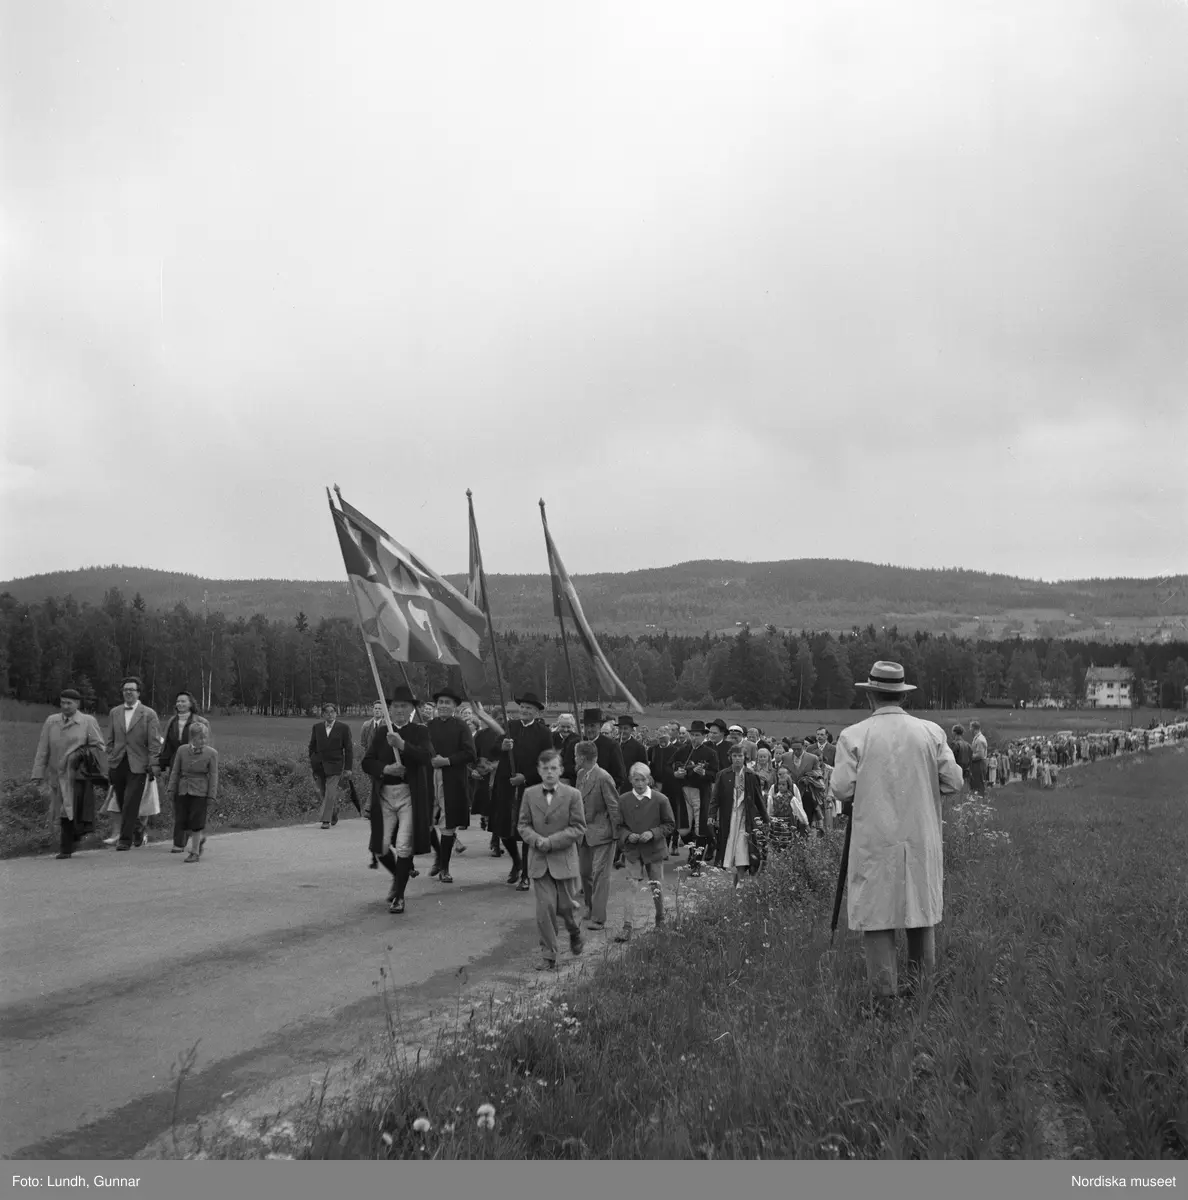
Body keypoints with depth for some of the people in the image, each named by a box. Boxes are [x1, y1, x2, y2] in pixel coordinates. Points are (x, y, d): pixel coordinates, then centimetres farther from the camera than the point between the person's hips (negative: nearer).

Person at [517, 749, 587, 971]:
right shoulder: (529, 794, 3)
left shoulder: (572, 795, -4)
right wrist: (536, 840, -14)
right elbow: (523, 825, 6)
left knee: (566, 906, 5)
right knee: (545, 907, -4)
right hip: (539, 860, 1)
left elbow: (578, 827, -6)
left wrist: (551, 841, -16)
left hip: (564, 859, -1)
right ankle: (549, 956, 5)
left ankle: (575, 934, 38)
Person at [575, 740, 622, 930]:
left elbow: (614, 807, -16)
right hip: (584, 832, 8)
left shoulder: (603, 778, -19)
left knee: (600, 874, -5)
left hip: (601, 832, -8)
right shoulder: (580, 774, 5)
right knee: (585, 872, 15)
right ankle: (590, 908, 33)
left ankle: (598, 919, -3)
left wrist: (617, 834, -13)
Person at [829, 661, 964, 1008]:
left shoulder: (853, 736, -7)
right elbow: (953, 782, 0)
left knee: (876, 914, 4)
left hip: (873, 841, -2)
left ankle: (885, 998, 5)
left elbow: (842, 789, -10)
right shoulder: (931, 732, -1)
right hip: (921, 839, 3)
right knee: (922, 911, 14)